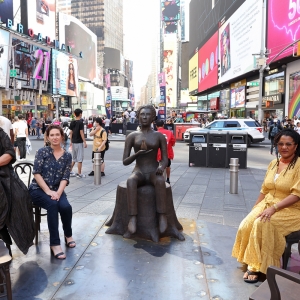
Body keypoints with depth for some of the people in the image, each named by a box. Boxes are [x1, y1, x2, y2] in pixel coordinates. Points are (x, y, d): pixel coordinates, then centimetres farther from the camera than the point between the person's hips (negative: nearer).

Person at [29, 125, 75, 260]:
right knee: (53, 205, -33)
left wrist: (58, 193, -18)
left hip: (56, 190, 2)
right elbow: (36, 173, -9)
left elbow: (65, 178, -1)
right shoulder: (42, 151, -1)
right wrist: (48, 191, -18)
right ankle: (54, 243, -26)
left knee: (66, 207, -28)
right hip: (38, 189, -2)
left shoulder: (67, 156, 5)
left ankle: (68, 235, 1)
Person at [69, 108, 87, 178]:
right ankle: (79, 174, 2)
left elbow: (71, 132, 10)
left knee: (73, 158, 17)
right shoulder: (80, 122, -13)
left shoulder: (72, 122, 7)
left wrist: (71, 141, 19)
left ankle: (70, 172, 20)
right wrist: (84, 142, -11)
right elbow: (81, 133, -16)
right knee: (80, 159, -1)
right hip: (79, 142, -7)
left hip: (73, 142, 7)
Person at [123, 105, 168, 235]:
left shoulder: (159, 136, 5)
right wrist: (138, 153, -18)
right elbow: (125, 161, 1)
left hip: (153, 172, 0)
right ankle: (132, 218, -37)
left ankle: (162, 216, -32)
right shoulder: (132, 136, 4)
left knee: (160, 181, -37)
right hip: (138, 172, 0)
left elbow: (165, 159, 3)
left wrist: (161, 167, -21)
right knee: (131, 181, -36)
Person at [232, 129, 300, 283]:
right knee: (246, 225, -21)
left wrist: (274, 208, -25)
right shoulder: (274, 163, 10)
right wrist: (255, 207, 3)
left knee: (262, 224, -31)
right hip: (267, 204, 6)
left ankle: (258, 267, -16)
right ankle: (252, 263, -7)